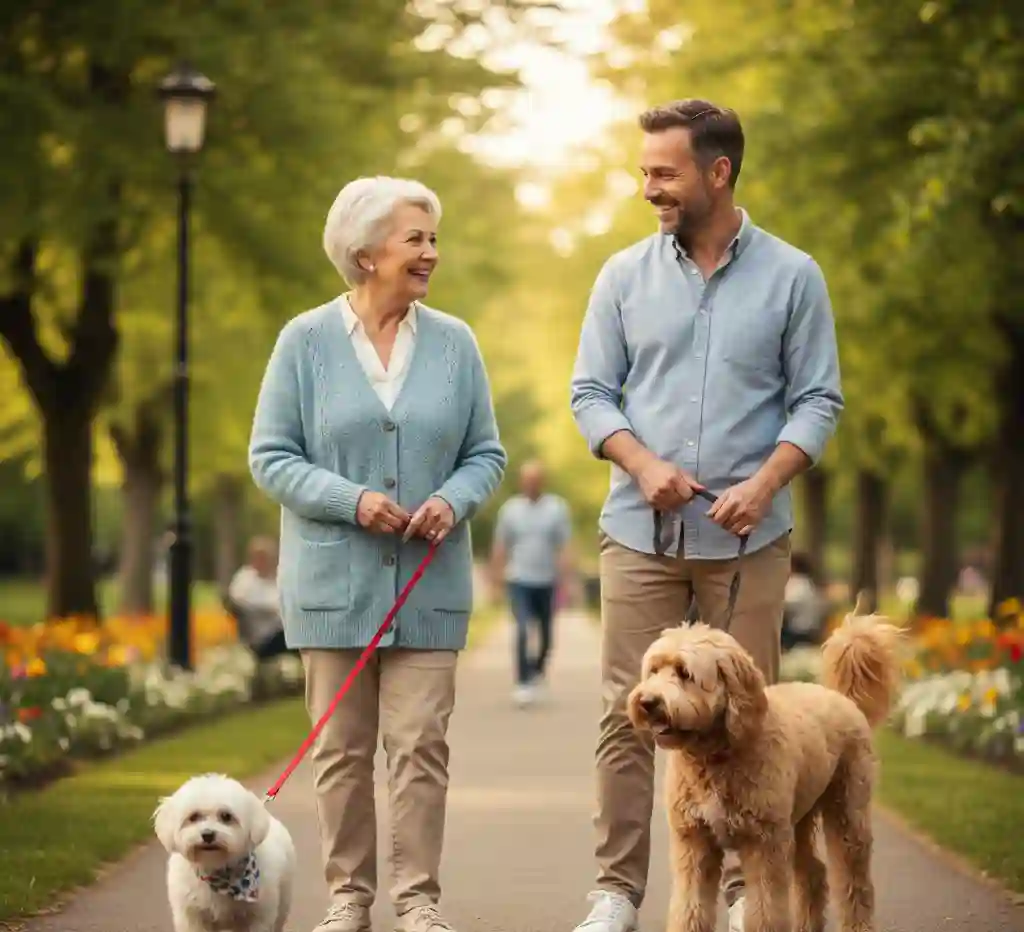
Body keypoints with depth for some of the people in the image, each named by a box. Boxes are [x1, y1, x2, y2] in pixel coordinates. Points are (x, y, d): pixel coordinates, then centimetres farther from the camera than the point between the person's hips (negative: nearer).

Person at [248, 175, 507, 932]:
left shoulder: (454, 343, 5)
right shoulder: (306, 341, -1)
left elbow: (486, 453, 9)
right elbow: (271, 456, -1)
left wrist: (454, 500, -12)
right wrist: (351, 500, -15)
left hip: (430, 582, 1)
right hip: (335, 580, -1)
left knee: (422, 744, -2)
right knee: (342, 748, 4)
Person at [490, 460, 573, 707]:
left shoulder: (557, 508, 0)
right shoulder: (510, 509, 3)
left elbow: (564, 547, -3)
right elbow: (500, 547, 7)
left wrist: (564, 581, -10)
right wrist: (496, 579, 5)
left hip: (547, 582, 1)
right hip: (519, 581, -1)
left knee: (545, 635, 11)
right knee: (523, 630, -15)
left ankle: (538, 670, 37)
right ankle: (523, 684, -12)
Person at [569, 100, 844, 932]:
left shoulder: (792, 277, 2)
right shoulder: (625, 276, 6)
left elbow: (819, 398, 1)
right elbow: (591, 392, 6)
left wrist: (766, 482, -14)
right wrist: (644, 465, -11)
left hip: (747, 536, -1)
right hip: (640, 531, 1)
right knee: (628, 713, -1)